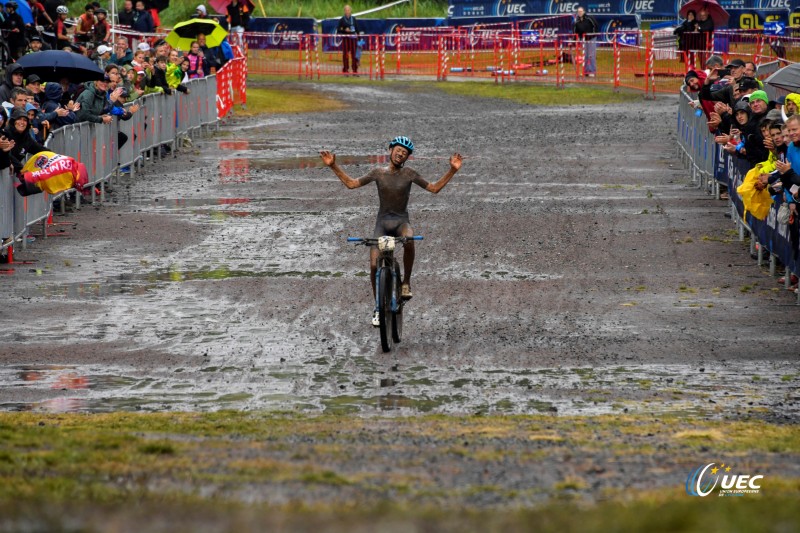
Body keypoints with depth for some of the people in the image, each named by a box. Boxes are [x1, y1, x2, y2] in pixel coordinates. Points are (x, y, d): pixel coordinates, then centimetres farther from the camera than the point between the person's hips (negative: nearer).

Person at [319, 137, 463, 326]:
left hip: (401, 222, -1)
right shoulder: (378, 173, 0)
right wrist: (333, 166, -2)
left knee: (408, 241, -38)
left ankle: (406, 282, -17)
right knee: (375, 265, -11)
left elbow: (434, 188, 4)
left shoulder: (409, 174, -2)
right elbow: (351, 184, 6)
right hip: (382, 223, 1)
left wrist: (452, 170, -6)